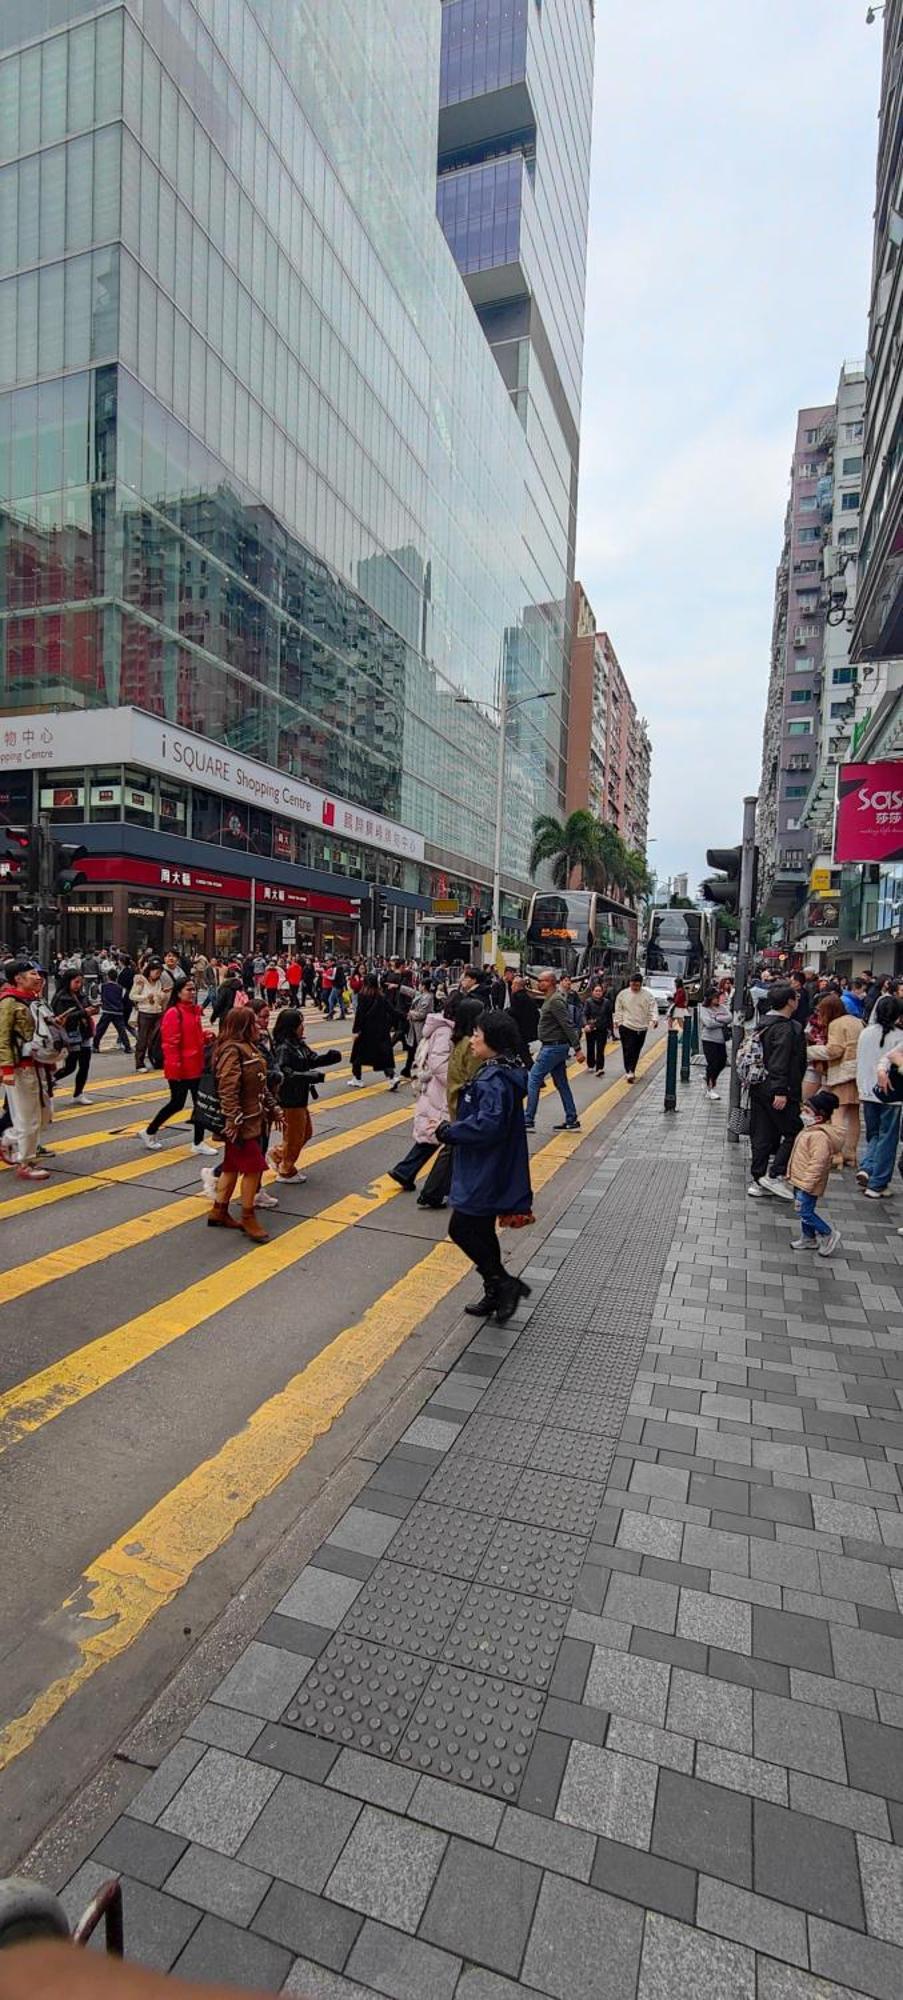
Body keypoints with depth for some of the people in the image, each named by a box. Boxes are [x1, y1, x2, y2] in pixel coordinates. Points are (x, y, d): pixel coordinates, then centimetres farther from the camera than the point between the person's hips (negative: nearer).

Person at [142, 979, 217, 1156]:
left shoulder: (195, 1010, 10)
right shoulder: (173, 1013, -16)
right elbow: (170, 1043, -19)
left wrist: (205, 1036, 5)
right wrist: (175, 1067, -20)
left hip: (196, 1066, 8)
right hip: (179, 1070, -8)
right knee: (177, 1103, 3)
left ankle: (198, 1142, 16)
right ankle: (149, 1133, 23)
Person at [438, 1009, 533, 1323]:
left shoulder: (494, 1080, -23)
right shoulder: (501, 1073, 8)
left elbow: (488, 1126, -31)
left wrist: (449, 1132, -19)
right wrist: (455, 1127, 5)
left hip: (485, 1176, -10)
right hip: (488, 1173, 10)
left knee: (461, 1229, -1)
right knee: (481, 1232, 18)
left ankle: (503, 1284, 8)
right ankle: (495, 1295, 31)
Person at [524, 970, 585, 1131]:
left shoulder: (555, 1001, -18)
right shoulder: (549, 999, 13)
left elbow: (568, 1025, -22)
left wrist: (577, 1049, -25)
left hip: (553, 1047, -10)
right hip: (556, 1046, 10)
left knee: (533, 1080, -6)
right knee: (561, 1083, 12)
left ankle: (528, 1121, -2)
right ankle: (572, 1121, 17)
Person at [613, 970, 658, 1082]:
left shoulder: (647, 994, -1)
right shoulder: (623, 994, -1)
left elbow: (653, 1008, -6)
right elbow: (618, 1009, 7)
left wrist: (654, 1019, -21)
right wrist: (617, 1020, 2)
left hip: (641, 1028, 2)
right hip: (626, 1026, -2)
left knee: (636, 1051, 11)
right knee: (628, 1050, -10)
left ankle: (631, 1071, 25)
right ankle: (629, 1073, -12)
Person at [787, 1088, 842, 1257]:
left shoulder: (820, 1136, -26)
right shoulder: (810, 1130, 8)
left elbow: (818, 1163, -28)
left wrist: (806, 1184, -27)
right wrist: (792, 1174, 23)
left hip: (808, 1184, -10)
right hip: (800, 1180, 10)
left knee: (805, 1212, -5)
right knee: (805, 1211, 18)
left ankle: (829, 1234, 12)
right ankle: (808, 1238, 31)